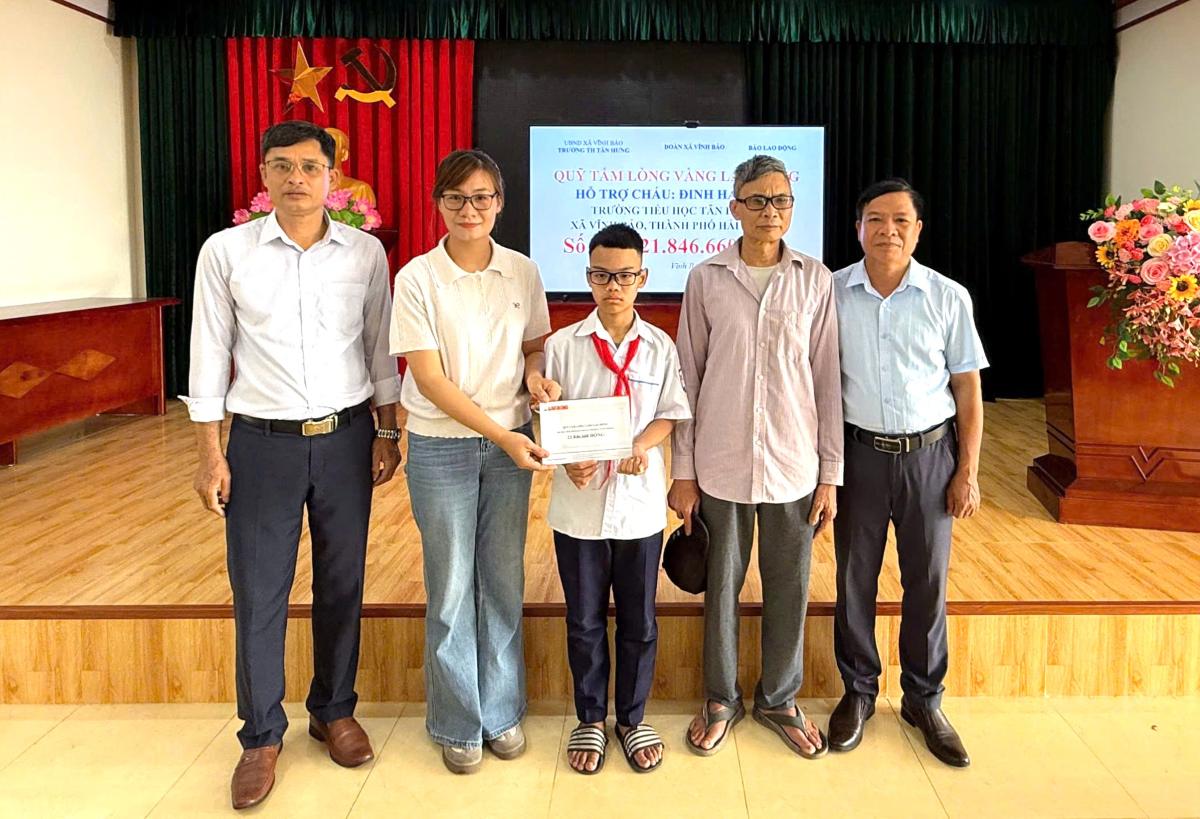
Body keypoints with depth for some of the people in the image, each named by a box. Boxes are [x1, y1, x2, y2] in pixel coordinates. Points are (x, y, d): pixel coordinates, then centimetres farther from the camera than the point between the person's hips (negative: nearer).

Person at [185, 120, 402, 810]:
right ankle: (263, 736, 21)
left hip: (347, 437, 2)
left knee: (342, 585, 11)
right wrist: (211, 454, -3)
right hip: (264, 442, -1)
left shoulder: (366, 252, 1)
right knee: (259, 595, 4)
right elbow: (210, 356, -1)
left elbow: (380, 348, 8)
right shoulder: (227, 251, -3)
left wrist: (388, 432, 6)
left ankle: (335, 711, 31)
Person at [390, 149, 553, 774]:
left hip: (510, 445, 3)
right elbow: (429, 378, -13)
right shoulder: (417, 278, -9)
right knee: (452, 590, 6)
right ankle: (458, 723, 23)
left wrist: (538, 374, -9)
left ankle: (501, 711, 28)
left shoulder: (523, 273, 1)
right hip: (442, 448, -3)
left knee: (504, 583, 11)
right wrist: (500, 433, -20)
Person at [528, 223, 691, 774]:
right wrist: (569, 460, -18)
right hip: (579, 502, 0)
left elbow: (670, 416, 2)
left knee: (639, 620, 12)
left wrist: (642, 446, -18)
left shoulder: (660, 347, 0)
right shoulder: (563, 345, -2)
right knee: (584, 619, 12)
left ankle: (632, 719, 30)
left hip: (639, 501, 1)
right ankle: (590, 720, 29)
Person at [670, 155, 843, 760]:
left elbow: (828, 379, 3)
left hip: (794, 462, 1)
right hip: (721, 463, 0)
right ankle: (721, 699, 30)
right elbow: (688, 378, 2)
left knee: (788, 587, 11)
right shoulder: (707, 280, -1)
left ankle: (779, 698, 32)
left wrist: (830, 472, 2)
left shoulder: (815, 280, 1)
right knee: (722, 584, 11)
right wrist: (682, 471, 0)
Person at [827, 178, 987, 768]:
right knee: (855, 577, 10)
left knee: (927, 580, 9)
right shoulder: (832, 293, -4)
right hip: (859, 450, 0)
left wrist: (968, 470, -1)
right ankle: (859, 692, 29)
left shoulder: (948, 298, -3)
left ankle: (923, 701, 27)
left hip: (930, 453, 0)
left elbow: (967, 389, 2)